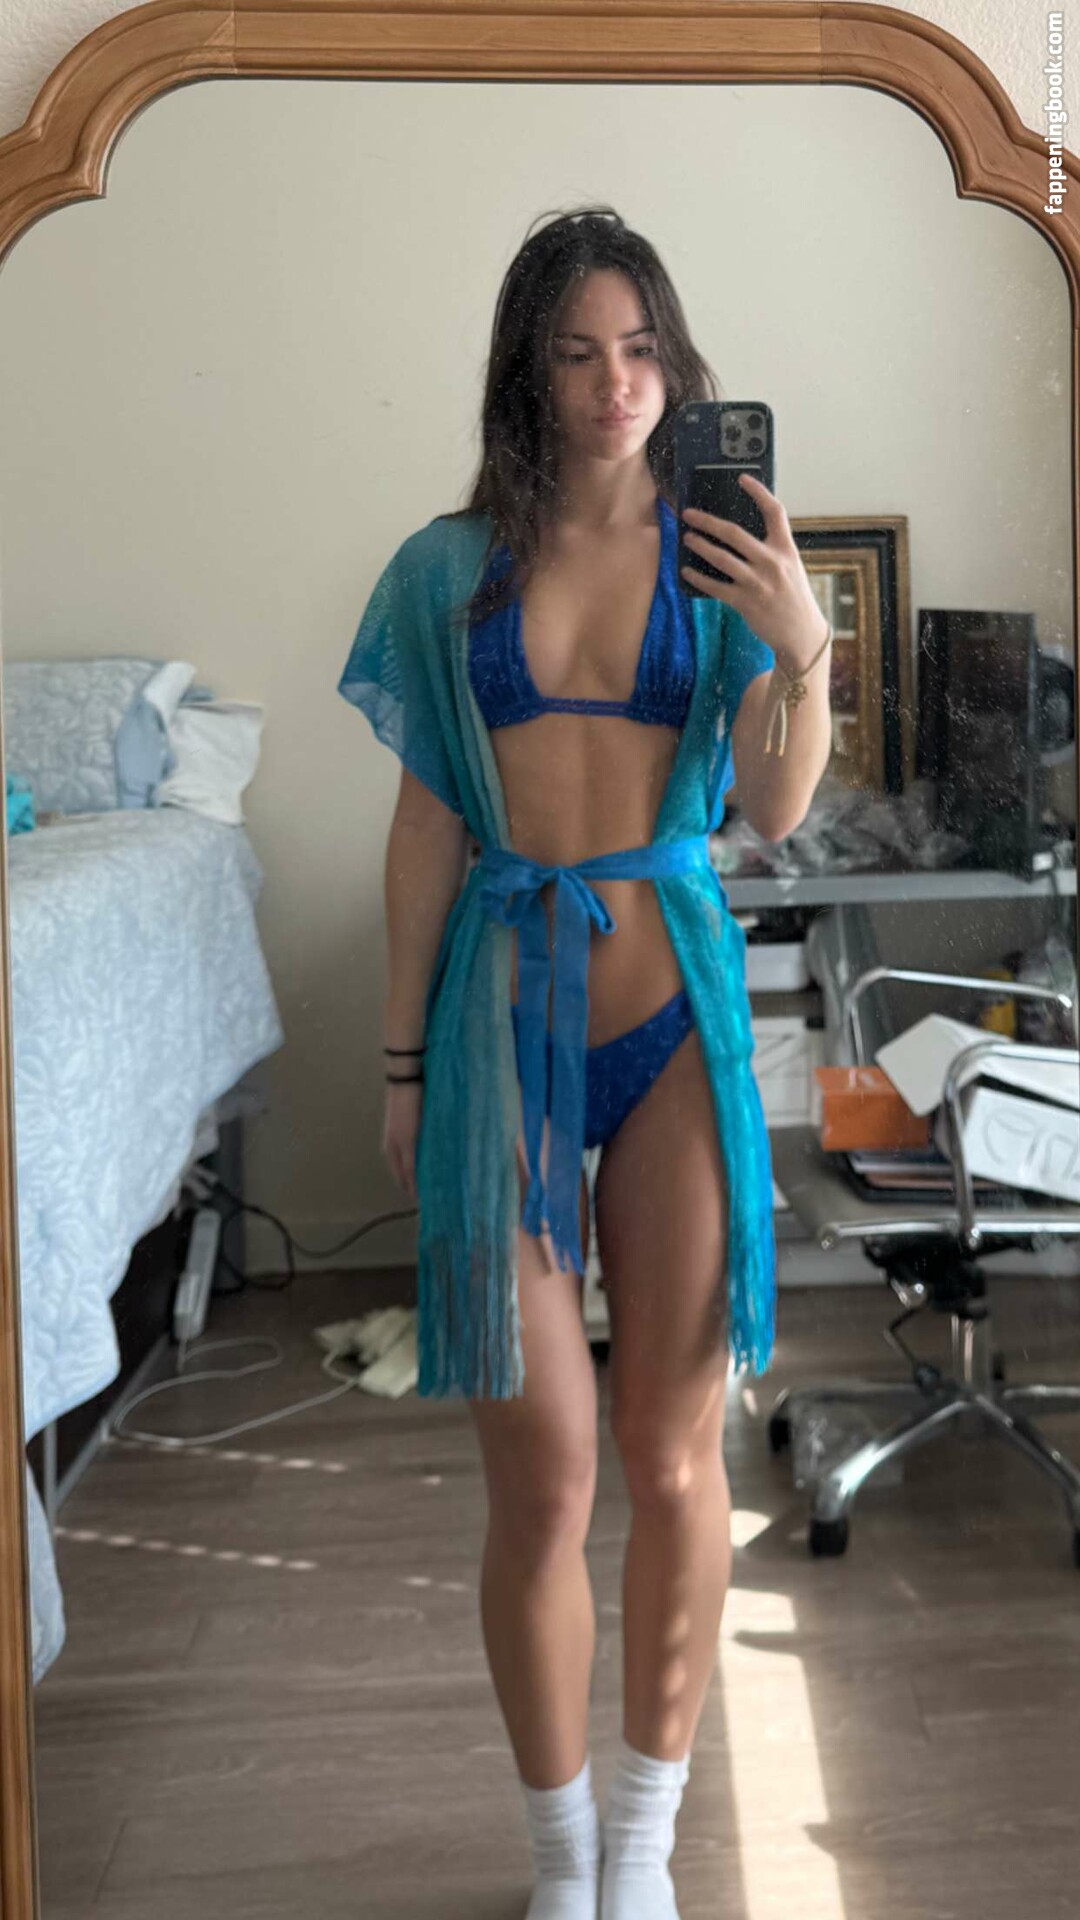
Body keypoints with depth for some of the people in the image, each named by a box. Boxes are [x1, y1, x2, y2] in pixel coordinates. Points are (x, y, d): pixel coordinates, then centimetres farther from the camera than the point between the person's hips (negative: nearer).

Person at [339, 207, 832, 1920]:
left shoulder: (721, 554, 4)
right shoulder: (453, 567, 4)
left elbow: (778, 810, -2)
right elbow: (427, 828, 5)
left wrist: (805, 652, -20)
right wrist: (406, 1060, 4)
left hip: (674, 1015, 1)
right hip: (505, 1017, 0)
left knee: (673, 1455, 7)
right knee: (540, 1480, 2)